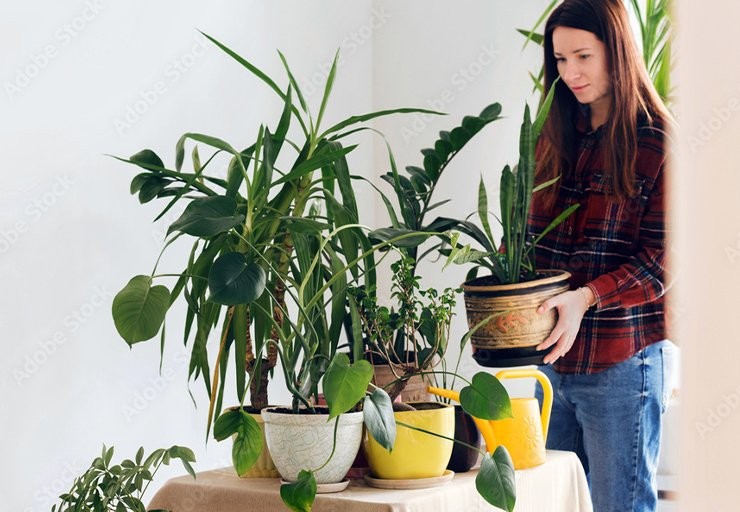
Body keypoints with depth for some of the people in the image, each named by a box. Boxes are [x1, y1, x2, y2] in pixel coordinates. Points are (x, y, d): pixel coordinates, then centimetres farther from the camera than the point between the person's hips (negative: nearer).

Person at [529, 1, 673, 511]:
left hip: (620, 365, -6)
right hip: (551, 359, 6)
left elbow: (662, 260, -12)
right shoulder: (555, 140, 12)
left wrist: (587, 297, -24)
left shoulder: (657, 145, -7)